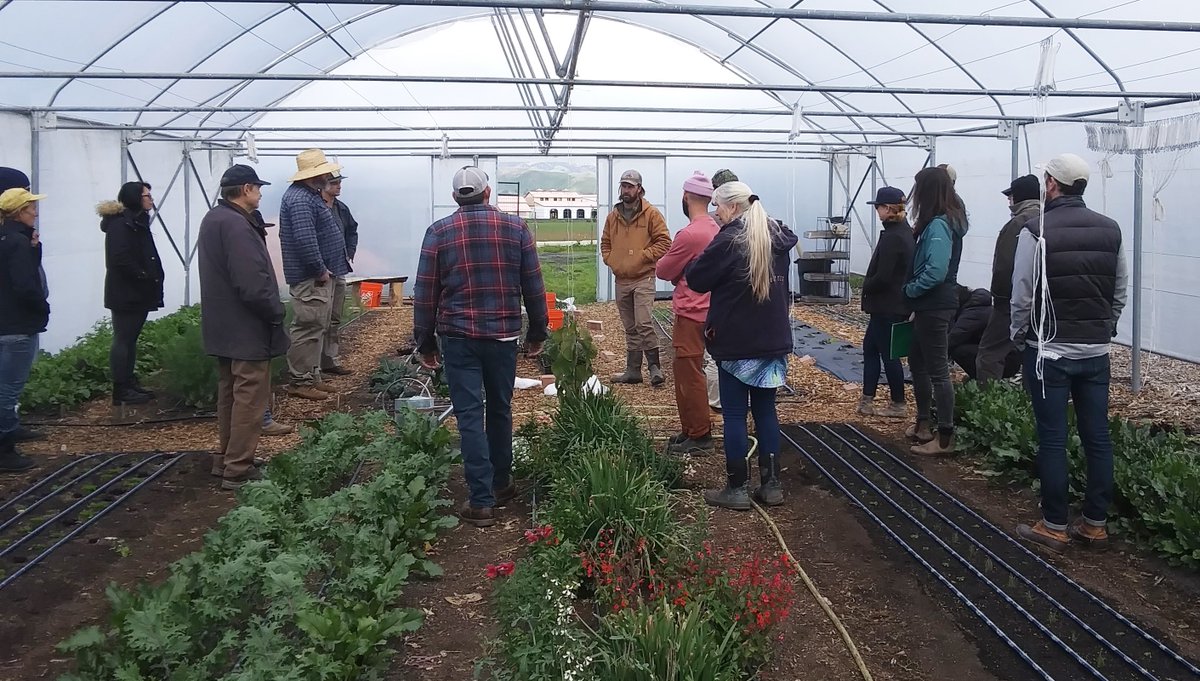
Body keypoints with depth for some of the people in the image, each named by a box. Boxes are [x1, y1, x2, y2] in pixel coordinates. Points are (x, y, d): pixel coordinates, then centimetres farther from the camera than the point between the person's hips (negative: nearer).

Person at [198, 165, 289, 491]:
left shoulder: (213, 219, 12)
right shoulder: (237, 226, -21)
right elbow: (253, 283, -26)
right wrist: (277, 312, -14)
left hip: (222, 326, 11)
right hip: (246, 329, -11)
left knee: (230, 392, 19)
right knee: (250, 397, -4)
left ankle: (226, 459, 28)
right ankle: (238, 471, 0)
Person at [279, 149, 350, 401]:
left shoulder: (311, 195, 17)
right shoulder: (300, 199, -18)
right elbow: (305, 241, -26)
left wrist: (327, 270, 20)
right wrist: (320, 271, -19)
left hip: (321, 277, 11)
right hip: (310, 278, -11)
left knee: (318, 329, 15)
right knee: (308, 329, -7)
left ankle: (312, 377, 22)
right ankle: (299, 382, -1)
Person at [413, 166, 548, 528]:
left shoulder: (439, 232, -1)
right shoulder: (516, 228, 2)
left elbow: (425, 293, 0)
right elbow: (534, 286, 4)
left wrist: (425, 343, 9)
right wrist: (537, 333, 14)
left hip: (458, 337, -2)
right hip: (504, 335, 2)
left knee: (469, 415, 1)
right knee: (500, 409, 17)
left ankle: (481, 501, 0)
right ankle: (502, 483, 30)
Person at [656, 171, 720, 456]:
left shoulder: (690, 234, -21)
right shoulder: (713, 228, 8)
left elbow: (662, 271, -11)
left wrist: (675, 271, 7)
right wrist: (681, 274, 2)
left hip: (691, 313, -9)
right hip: (703, 309, 9)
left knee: (689, 374, -1)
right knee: (687, 372, 17)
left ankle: (699, 437, 5)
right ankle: (692, 429, 24)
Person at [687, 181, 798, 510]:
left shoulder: (729, 240, -15)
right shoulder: (778, 238, 9)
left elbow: (696, 279, -9)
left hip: (736, 341, -7)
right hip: (773, 339, 7)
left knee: (734, 414, 2)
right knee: (766, 410, 13)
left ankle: (737, 489, 7)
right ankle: (771, 484, 16)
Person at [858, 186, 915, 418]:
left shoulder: (892, 237, -21)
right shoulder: (906, 232, 9)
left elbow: (882, 277, -24)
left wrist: (866, 287, -6)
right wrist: (870, 285, 9)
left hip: (887, 307, -10)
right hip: (897, 303, 10)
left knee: (888, 354, 2)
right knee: (870, 347, 16)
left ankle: (898, 404, 15)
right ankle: (867, 400, 20)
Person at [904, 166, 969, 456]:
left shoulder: (938, 225, -19)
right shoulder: (942, 222, 11)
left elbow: (936, 271, -27)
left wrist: (909, 290, -14)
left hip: (935, 308, -10)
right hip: (930, 306, 10)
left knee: (938, 371, -3)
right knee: (918, 363, 20)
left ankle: (945, 438, 6)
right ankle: (923, 423, 32)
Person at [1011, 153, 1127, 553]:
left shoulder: (1037, 232, -12)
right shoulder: (1110, 230, 4)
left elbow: (1022, 295, -12)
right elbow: (1121, 291, 8)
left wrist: (1018, 335, 4)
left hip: (1050, 352, -5)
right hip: (1096, 352, 5)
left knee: (1052, 440, 2)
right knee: (1097, 437, 10)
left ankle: (1054, 527, 9)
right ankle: (1095, 524, 18)